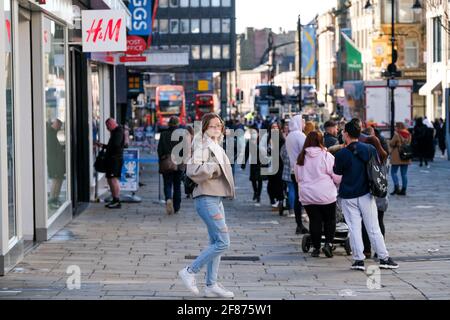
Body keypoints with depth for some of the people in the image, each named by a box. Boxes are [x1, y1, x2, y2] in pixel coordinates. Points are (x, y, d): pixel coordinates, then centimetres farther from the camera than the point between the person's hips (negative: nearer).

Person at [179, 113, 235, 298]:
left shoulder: (216, 146, 17)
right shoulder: (204, 146, -13)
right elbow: (192, 170, -27)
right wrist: (214, 167, -22)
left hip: (215, 198, 10)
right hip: (206, 199, -10)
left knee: (216, 243, 12)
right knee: (223, 242, -12)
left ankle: (211, 286, 17)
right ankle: (190, 272, -4)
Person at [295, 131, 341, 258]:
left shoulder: (301, 158, 3)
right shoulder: (326, 155, -9)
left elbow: (297, 177, 13)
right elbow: (337, 176, -6)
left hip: (307, 195, 3)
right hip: (326, 195, -3)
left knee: (314, 221, 9)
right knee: (330, 220, 10)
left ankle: (316, 247, 10)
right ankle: (328, 243, -3)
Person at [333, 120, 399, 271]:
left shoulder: (342, 154, -13)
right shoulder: (370, 149, -1)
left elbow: (337, 171, 3)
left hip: (348, 196, -3)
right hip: (366, 195, 3)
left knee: (354, 228, 4)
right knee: (373, 228, 8)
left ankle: (359, 259, 2)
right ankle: (384, 258, 9)